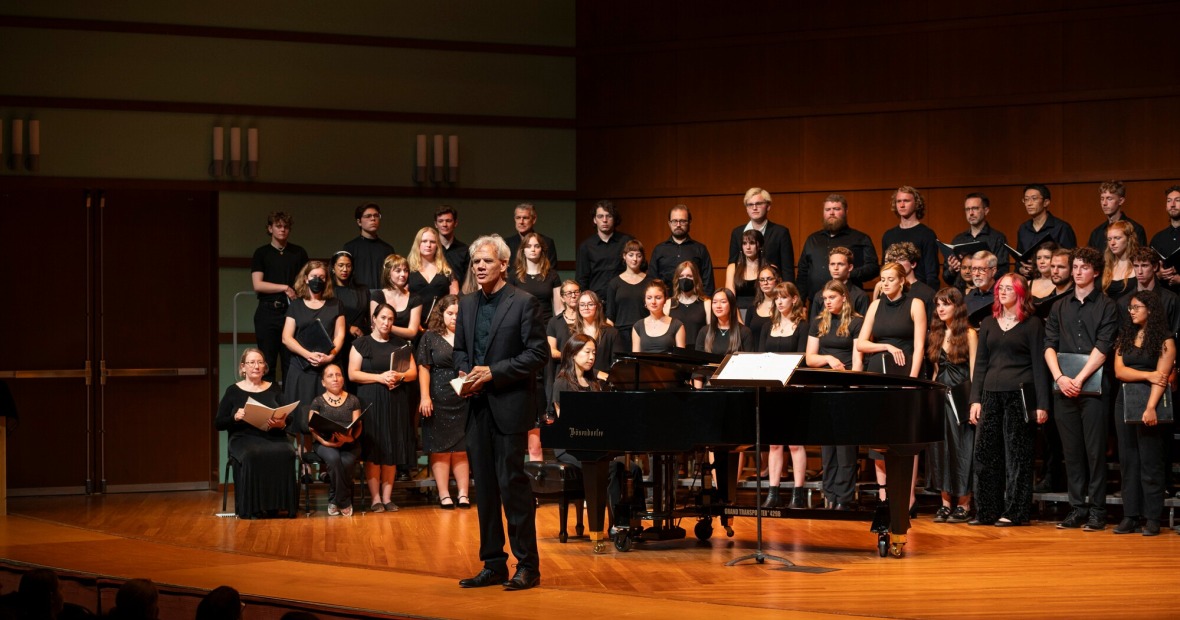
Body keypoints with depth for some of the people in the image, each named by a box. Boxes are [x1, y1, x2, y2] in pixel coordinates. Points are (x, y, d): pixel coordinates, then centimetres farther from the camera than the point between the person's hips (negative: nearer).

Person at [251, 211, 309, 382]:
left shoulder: (299, 253, 12)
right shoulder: (262, 253, 7)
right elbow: (257, 285, -3)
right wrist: (285, 288, -9)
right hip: (268, 312, -1)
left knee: (291, 363, -2)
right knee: (266, 365, -1)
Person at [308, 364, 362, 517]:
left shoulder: (353, 400, 15)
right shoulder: (318, 402, 11)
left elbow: (358, 426, 6)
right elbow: (313, 428, 1)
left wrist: (351, 437, -17)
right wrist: (324, 441, -18)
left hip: (348, 445, 1)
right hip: (325, 444, -1)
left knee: (347, 462, -33)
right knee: (334, 458, -35)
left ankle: (334, 501, -10)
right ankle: (344, 503, -19)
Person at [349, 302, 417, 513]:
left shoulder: (400, 343, 12)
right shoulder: (361, 344, 4)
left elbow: (413, 372, 10)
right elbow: (353, 374, -4)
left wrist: (399, 376, -12)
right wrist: (380, 377, -15)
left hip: (396, 402, 3)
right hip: (370, 401, -3)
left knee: (392, 450, 1)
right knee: (373, 450, -5)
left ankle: (387, 497, 6)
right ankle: (375, 498, -3)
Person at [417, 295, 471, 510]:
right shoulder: (431, 337, 4)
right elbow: (424, 369, 1)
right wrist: (425, 397, -7)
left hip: (464, 401, 1)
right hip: (438, 401, -1)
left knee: (461, 448, 3)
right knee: (440, 449, 1)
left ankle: (463, 493, 4)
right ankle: (444, 494, 4)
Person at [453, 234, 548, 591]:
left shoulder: (523, 303, -7)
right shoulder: (467, 305, 13)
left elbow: (537, 353, -10)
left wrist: (493, 372, -16)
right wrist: (465, 373, -1)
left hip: (509, 407, -6)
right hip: (477, 407, 7)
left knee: (513, 483, -7)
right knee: (484, 488, 9)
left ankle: (528, 567, 0)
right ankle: (493, 565, 15)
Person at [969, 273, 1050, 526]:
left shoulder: (1032, 324, 1)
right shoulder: (989, 324, 15)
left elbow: (1038, 364, -2)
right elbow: (980, 363, 15)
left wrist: (1042, 404, -8)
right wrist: (975, 399, 6)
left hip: (1019, 395, -5)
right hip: (991, 394, 5)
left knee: (1017, 455, -2)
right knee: (986, 453, 3)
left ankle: (1015, 512, 3)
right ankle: (987, 511, 9)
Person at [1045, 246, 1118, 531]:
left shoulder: (1106, 306, 3)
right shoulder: (1059, 308, 15)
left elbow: (1102, 348, -7)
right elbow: (1050, 345, 7)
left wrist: (1079, 380, -15)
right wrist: (1059, 377, -9)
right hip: (1064, 388, 4)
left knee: (1095, 451, -4)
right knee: (1072, 451, 5)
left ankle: (1097, 511, -1)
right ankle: (1077, 509, 9)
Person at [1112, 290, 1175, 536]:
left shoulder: (1164, 339, -3)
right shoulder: (1125, 337, 13)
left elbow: (1161, 377, -13)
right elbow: (1119, 370, 2)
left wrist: (1151, 407, -24)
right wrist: (1147, 375, -13)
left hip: (1150, 402, -5)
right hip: (1125, 402, 5)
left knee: (1150, 461, -5)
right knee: (1127, 460, 3)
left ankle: (1152, 518, -3)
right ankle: (1130, 516, 5)